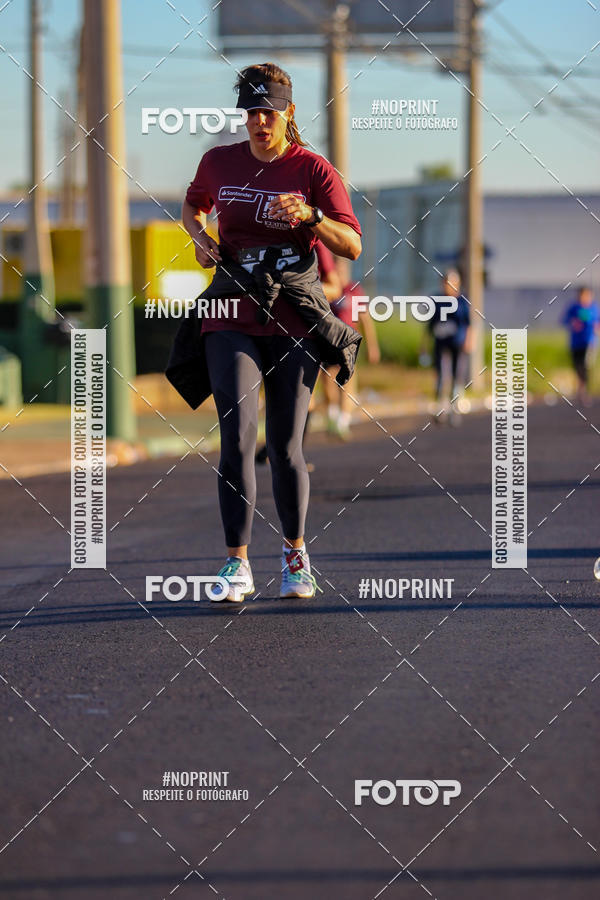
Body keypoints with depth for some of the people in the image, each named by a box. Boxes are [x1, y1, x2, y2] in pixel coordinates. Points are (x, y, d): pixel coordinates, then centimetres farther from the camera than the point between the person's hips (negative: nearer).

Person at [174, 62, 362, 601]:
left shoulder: (314, 170, -1)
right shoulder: (219, 163, 6)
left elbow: (353, 246, -8)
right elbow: (193, 204, 28)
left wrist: (311, 217, -26)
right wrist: (199, 236, 6)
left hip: (295, 323, -1)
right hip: (231, 320, 1)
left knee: (286, 448, 1)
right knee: (237, 439, -13)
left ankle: (295, 554, 23)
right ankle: (237, 565, -11)